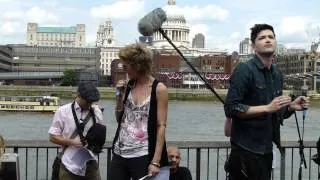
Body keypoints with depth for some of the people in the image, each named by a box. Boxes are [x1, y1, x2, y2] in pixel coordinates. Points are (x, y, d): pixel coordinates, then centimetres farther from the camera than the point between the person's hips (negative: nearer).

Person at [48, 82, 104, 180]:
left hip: (91, 165, 2)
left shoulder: (97, 112, 6)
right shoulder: (63, 111, -1)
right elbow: (52, 136, -1)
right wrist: (71, 142, -15)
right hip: (70, 166, -2)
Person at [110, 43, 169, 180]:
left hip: (143, 156, -5)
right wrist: (120, 95, 0)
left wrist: (156, 161, -15)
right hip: (119, 153, 5)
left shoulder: (159, 89, -7)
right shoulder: (129, 86, 9)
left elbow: (161, 126, -10)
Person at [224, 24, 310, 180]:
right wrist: (267, 108, -21)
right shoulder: (244, 70, -11)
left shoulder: (277, 75, 12)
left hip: (266, 150, 7)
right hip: (246, 151, -7)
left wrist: (291, 107, 2)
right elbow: (231, 109, -18)